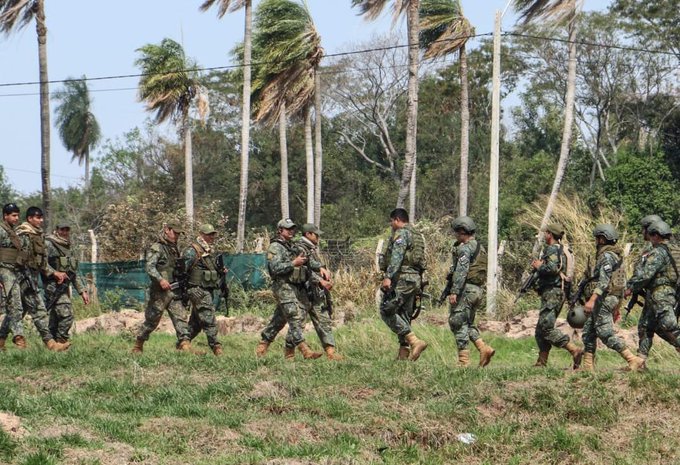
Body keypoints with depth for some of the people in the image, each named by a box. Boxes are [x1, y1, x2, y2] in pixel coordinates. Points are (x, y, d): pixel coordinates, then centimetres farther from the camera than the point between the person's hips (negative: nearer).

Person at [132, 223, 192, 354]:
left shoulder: (175, 249, 19)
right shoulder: (156, 248, -6)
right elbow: (150, 268, -19)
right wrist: (160, 280, -31)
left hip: (175, 291, 7)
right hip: (160, 292, -7)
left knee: (181, 317, -9)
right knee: (152, 320, 2)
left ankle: (185, 344, -18)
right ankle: (138, 345, 17)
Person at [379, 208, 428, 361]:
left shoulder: (401, 233, -7)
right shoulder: (417, 236, 22)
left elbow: (397, 256, -21)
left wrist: (388, 276, -29)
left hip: (402, 278, -10)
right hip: (415, 280, 10)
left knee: (387, 312, -10)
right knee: (404, 316, 12)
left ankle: (415, 342, -21)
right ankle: (403, 354, 8)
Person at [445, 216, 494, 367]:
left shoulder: (465, 248, -11)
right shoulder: (480, 248, 18)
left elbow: (461, 271, -20)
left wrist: (454, 292, -23)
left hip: (465, 289, -9)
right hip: (478, 290, 9)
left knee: (458, 323, -4)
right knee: (468, 323, 18)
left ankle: (463, 361, -6)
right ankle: (484, 348, 1)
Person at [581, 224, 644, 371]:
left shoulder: (607, 256, -13)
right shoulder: (614, 255, 19)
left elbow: (604, 280, -24)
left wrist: (592, 300, -32)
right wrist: (617, 308, 26)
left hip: (604, 299, -10)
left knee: (606, 334, -14)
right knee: (588, 333, 10)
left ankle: (634, 361, -18)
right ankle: (588, 367, 10)